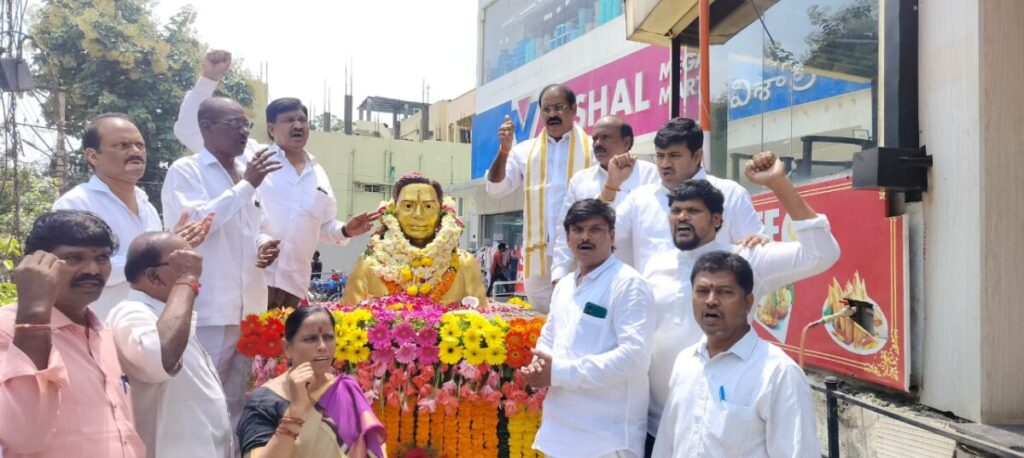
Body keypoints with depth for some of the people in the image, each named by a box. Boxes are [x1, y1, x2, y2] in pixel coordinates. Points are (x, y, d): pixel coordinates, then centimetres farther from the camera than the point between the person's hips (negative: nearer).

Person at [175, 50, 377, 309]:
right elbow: (189, 130, 1)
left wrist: (345, 230, 6)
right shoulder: (250, 154, 4)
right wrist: (209, 78, -6)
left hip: (293, 285, 5)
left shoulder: (318, 175, 17)